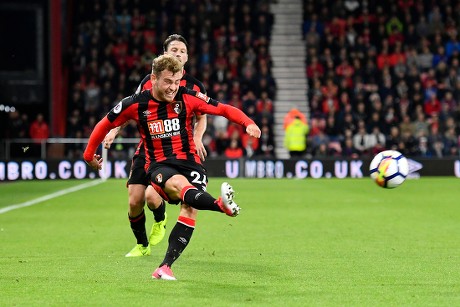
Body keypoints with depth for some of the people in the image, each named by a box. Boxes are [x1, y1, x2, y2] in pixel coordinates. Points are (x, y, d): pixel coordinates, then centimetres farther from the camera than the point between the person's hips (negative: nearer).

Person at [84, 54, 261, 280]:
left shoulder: (187, 98, -1)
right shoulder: (136, 104, -2)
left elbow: (223, 109, 1)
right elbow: (106, 124, 12)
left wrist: (248, 123, -17)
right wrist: (89, 154, 21)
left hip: (189, 162, 2)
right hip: (159, 166, -2)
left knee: (190, 209, -25)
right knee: (179, 184, -37)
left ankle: (165, 267, -20)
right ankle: (220, 205, -70)